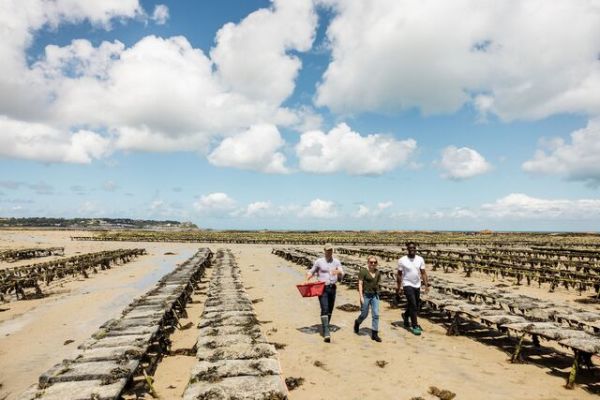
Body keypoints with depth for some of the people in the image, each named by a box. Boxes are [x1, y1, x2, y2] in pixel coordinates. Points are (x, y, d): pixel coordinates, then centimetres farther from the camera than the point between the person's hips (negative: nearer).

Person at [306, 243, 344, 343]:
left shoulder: (337, 262, 6)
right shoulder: (319, 261, 0)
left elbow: (342, 275, 0)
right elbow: (311, 272, 10)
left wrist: (339, 272, -23)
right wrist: (306, 280, -6)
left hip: (332, 288, 4)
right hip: (322, 288, -3)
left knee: (330, 309, 12)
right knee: (324, 310, -13)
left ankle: (325, 326, 31)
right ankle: (326, 333, -15)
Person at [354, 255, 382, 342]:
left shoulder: (378, 272, 6)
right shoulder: (363, 271, -10)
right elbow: (360, 284, -11)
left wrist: (377, 293, 14)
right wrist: (361, 296, -15)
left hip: (375, 295, 4)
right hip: (366, 295, -4)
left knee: (376, 314, -2)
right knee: (364, 314, 8)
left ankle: (374, 334, 6)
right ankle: (357, 323, 39)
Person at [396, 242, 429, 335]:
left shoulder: (420, 259, 0)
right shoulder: (402, 260, -8)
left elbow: (423, 273, 2)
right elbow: (399, 275, -2)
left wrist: (426, 284, -8)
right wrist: (398, 287, -2)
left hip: (417, 285, 4)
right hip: (407, 285, -4)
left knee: (415, 305, 16)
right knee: (413, 305, -11)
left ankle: (405, 315, 44)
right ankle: (415, 326, -1)